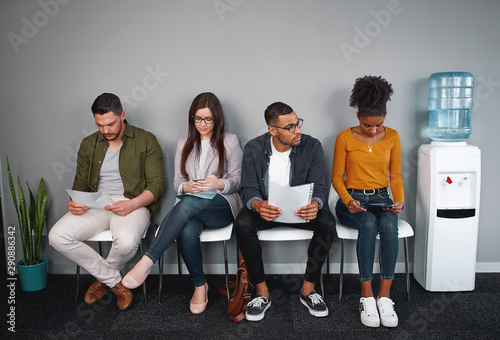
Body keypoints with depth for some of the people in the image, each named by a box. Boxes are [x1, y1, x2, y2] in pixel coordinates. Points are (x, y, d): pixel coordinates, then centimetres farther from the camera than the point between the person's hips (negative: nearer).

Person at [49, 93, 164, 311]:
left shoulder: (146, 141, 1)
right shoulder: (89, 144, 15)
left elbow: (156, 184, -4)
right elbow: (80, 183, 17)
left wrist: (132, 204, -22)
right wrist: (76, 203, -7)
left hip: (133, 204, -4)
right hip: (95, 205, 5)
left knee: (126, 241, -36)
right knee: (57, 236, -21)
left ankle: (103, 279, 3)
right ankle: (115, 281, -6)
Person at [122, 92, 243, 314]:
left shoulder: (230, 142, 9)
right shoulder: (184, 144, 19)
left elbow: (237, 181, 6)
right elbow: (177, 182, 15)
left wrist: (219, 184, -17)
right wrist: (186, 186, -10)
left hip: (222, 206, -2)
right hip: (191, 207, 3)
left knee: (188, 204, -38)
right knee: (187, 231, -35)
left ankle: (148, 261, -38)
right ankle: (200, 285, -13)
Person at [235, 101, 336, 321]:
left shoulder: (312, 146, -9)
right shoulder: (253, 149, -9)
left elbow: (318, 186, -10)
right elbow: (248, 189, -9)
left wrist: (315, 204, -36)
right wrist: (258, 205, -35)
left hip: (301, 208, 0)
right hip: (266, 207, 0)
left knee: (327, 223, -29)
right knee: (242, 224, -31)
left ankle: (308, 288, -10)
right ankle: (261, 291, -14)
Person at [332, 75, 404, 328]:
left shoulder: (392, 137, 6)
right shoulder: (345, 138, -1)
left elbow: (396, 176, 9)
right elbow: (336, 177, 1)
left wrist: (399, 200, -9)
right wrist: (348, 200, -17)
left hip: (381, 199, 2)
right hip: (351, 199, -2)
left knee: (388, 225, -33)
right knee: (369, 224, -35)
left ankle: (385, 295, -24)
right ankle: (366, 296, -25)